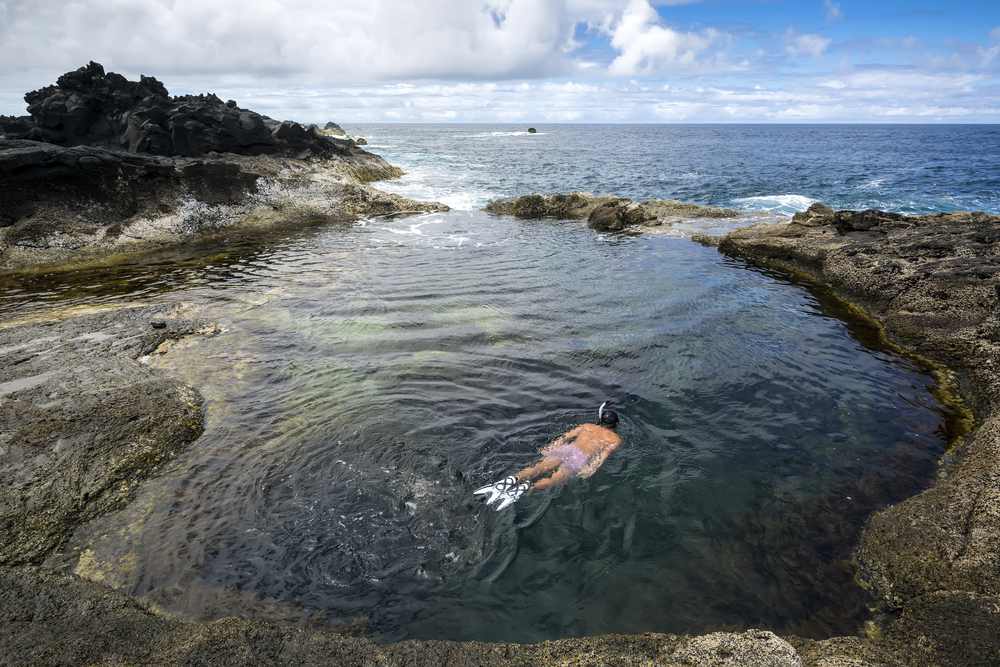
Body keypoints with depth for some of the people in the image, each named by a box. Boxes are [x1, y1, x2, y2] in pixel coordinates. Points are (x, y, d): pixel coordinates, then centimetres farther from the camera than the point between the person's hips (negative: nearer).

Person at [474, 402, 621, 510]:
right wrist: (593, 468, -8)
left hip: (565, 449, 4)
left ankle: (514, 479, -44)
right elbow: (605, 452, 2)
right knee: (556, 479, -24)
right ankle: (526, 487, -51)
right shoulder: (615, 439, 22)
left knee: (537, 468, -15)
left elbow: (566, 436, 21)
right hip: (580, 458, -4)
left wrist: (551, 447, 18)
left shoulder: (587, 426, 31)